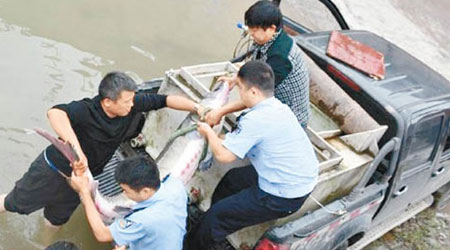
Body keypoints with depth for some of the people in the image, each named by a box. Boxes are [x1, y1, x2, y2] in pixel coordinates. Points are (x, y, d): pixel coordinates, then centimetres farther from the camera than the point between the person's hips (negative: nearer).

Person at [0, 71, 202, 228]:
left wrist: (198, 109, -19)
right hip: (51, 171, -5)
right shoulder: (86, 110, -36)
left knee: (55, 222, 23)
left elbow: (165, 100, -14)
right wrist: (77, 149, -65)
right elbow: (55, 113, -54)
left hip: (79, 179, 5)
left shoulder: (131, 105, -19)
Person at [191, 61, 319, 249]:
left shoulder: (255, 120, -27)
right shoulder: (279, 107, 3)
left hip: (284, 197, -10)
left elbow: (224, 155, -21)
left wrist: (209, 132, -3)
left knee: (216, 216, 1)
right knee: (233, 178, 26)